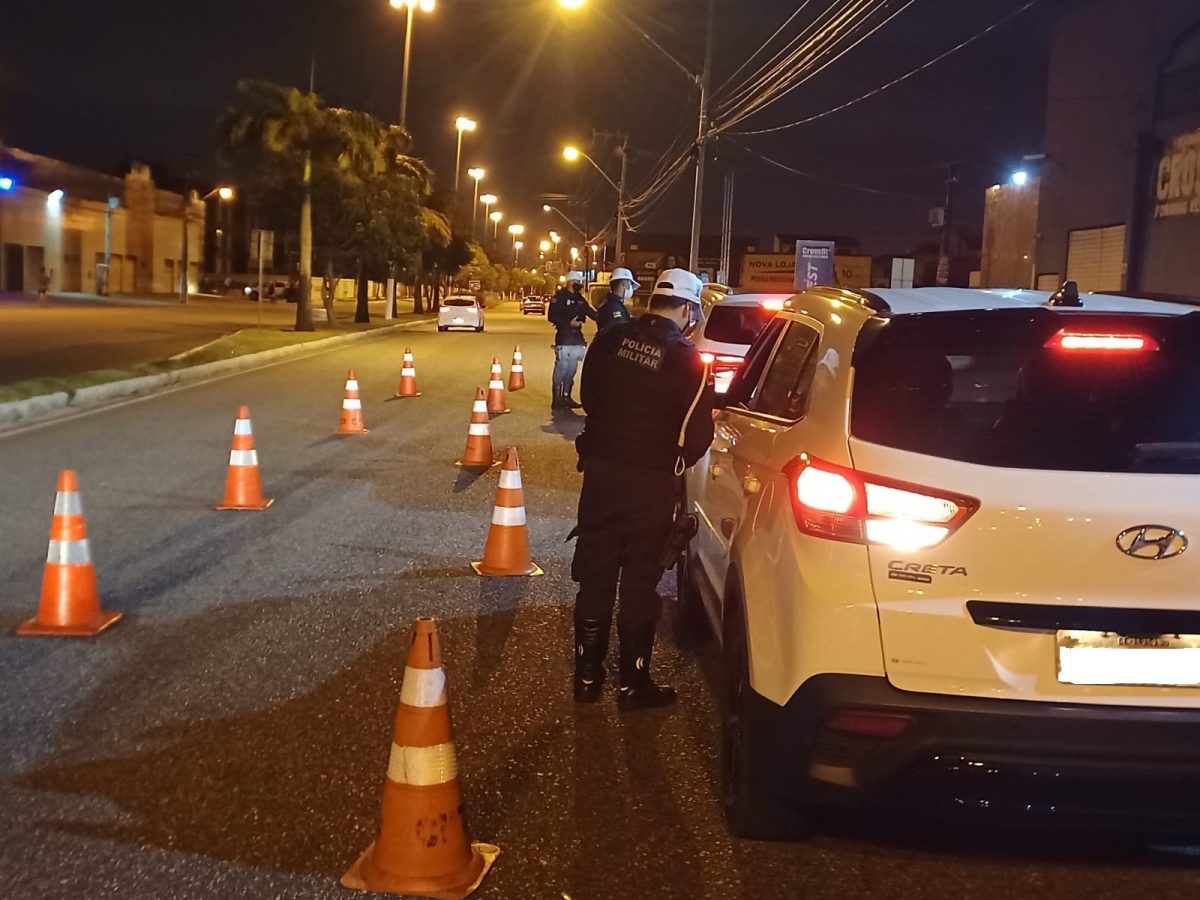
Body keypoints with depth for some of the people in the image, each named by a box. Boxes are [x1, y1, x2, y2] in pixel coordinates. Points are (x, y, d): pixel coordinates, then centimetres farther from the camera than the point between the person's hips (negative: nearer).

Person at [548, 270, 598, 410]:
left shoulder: (580, 298, 15)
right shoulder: (560, 297, -8)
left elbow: (591, 312, 18)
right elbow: (551, 316, -14)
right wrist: (568, 323, -22)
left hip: (577, 338, 8)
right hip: (564, 337, -8)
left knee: (571, 370, 12)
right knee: (561, 369, -9)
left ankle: (566, 397, 21)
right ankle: (557, 400, -5)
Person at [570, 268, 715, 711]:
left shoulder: (610, 339, -2)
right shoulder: (687, 359, -14)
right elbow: (697, 433, -12)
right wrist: (676, 464, 8)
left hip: (601, 469, 4)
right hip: (650, 481, -3)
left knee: (594, 575, 13)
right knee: (639, 582, 8)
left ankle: (587, 676, 22)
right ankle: (633, 683, 17)